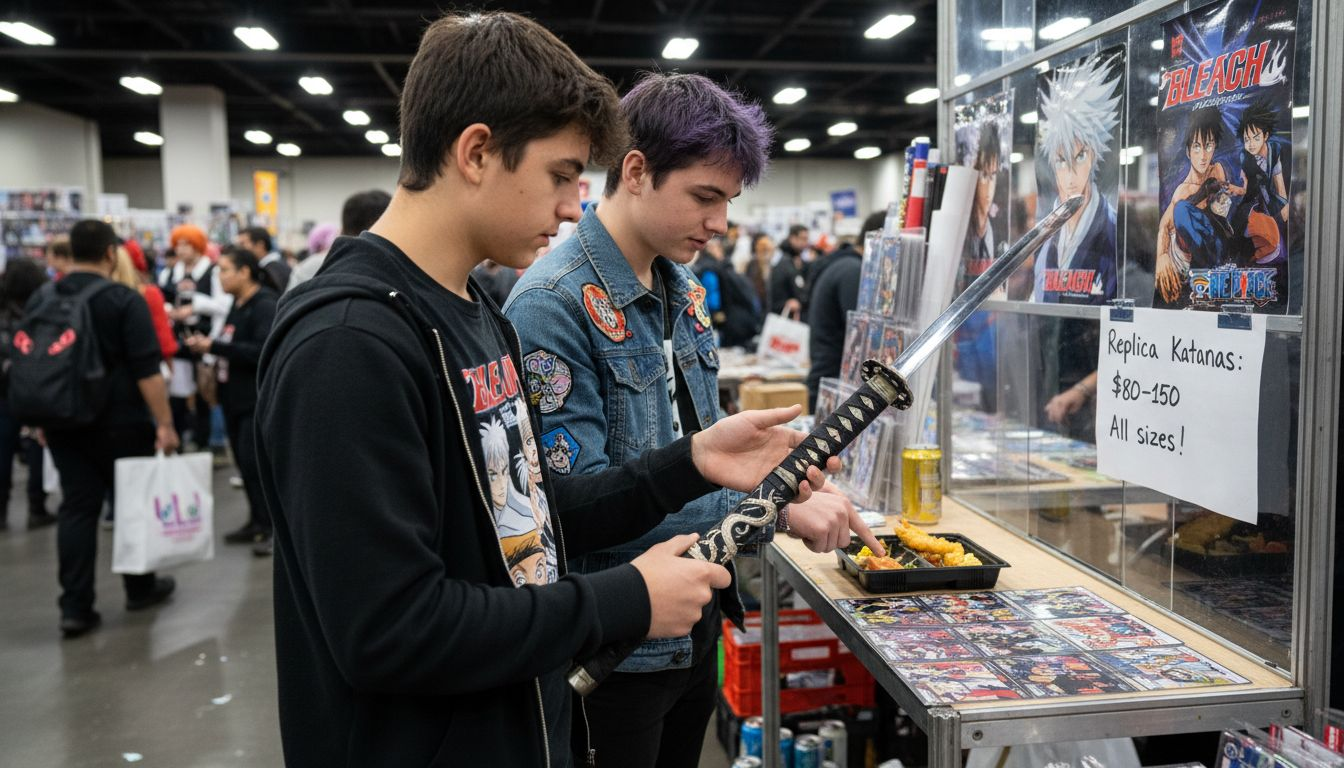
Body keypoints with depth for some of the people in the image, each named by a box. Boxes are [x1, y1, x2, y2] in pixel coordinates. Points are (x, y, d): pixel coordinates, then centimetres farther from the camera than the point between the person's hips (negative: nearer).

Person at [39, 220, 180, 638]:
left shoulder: (40, 300, 5)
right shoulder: (124, 300, -13)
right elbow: (146, 370, -18)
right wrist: (164, 422, -14)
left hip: (63, 423, 5)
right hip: (120, 423, -4)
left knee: (77, 507, 6)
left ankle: (75, 607, 2)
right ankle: (140, 588, 24)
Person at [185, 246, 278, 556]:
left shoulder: (266, 305, -14)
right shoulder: (238, 305, 13)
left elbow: (263, 351, -24)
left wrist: (214, 346, -21)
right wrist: (206, 345, 4)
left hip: (258, 401, -9)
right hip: (236, 398, 9)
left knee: (254, 462, -9)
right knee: (244, 461, 13)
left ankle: (270, 527, 0)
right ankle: (257, 521, 23)